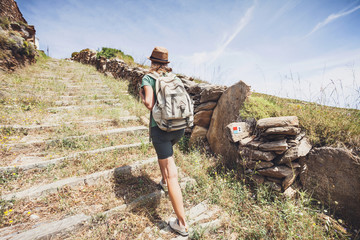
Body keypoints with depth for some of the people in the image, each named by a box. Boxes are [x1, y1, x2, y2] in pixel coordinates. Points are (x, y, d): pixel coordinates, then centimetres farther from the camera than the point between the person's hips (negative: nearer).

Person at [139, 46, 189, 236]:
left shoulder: (148, 78, -1)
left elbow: (150, 104, -14)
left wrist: (141, 94, 7)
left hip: (160, 127, -6)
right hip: (180, 127, 6)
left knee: (172, 175, -2)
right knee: (162, 151, 37)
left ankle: (182, 224, 8)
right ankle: (163, 182, 52)